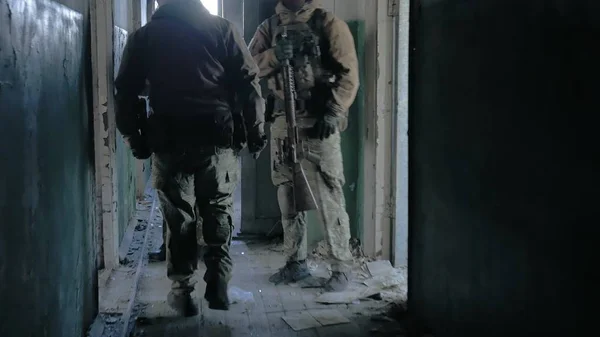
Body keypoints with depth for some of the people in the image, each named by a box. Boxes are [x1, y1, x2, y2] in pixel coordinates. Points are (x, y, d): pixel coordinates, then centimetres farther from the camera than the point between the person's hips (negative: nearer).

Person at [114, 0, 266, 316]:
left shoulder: (143, 36, 6)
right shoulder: (222, 28, 4)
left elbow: (125, 92, 6)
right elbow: (248, 82, -1)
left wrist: (133, 137, 15)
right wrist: (256, 131, 4)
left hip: (169, 142, 1)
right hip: (218, 139, 0)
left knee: (179, 218, 10)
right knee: (219, 212, 12)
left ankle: (182, 290, 13)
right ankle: (218, 281, 4)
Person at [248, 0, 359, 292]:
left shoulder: (329, 25, 1)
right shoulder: (269, 27, 14)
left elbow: (349, 74, -7)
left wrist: (333, 112, -18)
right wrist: (274, 56, -17)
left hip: (317, 123, -5)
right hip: (281, 123, 5)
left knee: (328, 198, -6)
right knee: (288, 197, 11)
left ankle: (342, 267, 4)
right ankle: (296, 262, 24)